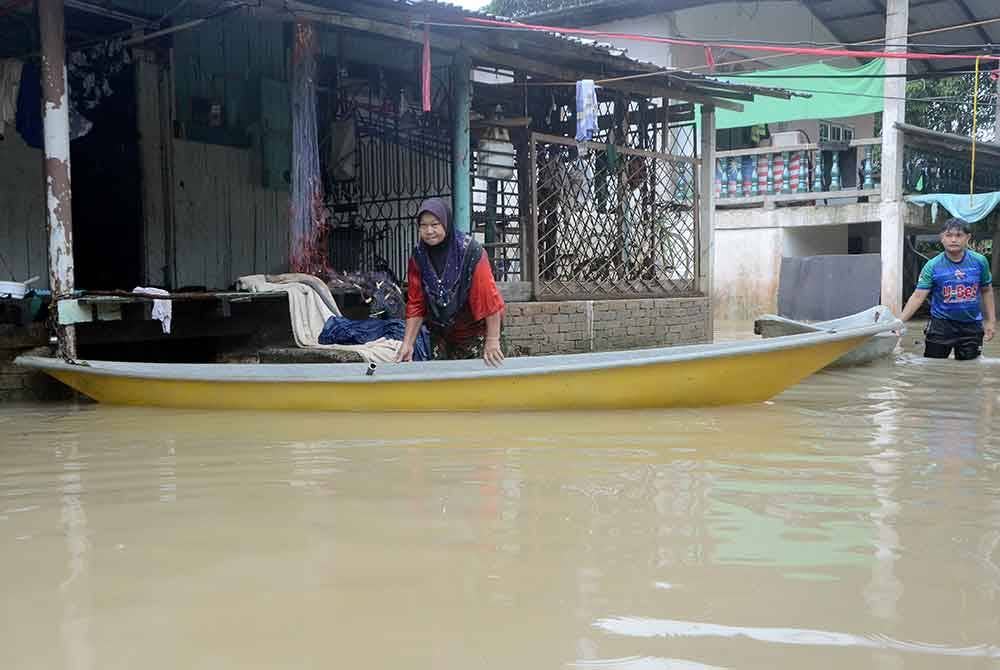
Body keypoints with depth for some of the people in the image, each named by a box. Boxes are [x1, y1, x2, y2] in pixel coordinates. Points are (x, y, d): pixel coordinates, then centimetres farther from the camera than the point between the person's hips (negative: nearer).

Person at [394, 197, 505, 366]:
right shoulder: (418, 256, -8)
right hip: (440, 335, 4)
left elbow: (489, 298, -22)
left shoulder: (471, 251, -22)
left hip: (474, 333, -4)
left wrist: (492, 341, -23)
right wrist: (407, 343, -9)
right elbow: (416, 304, -3)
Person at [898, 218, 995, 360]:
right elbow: (918, 296, -14)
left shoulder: (980, 261, -4)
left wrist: (991, 321, 6)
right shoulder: (932, 266, -11)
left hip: (972, 325, 2)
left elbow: (986, 291, 9)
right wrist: (899, 321, -26)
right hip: (942, 324, -2)